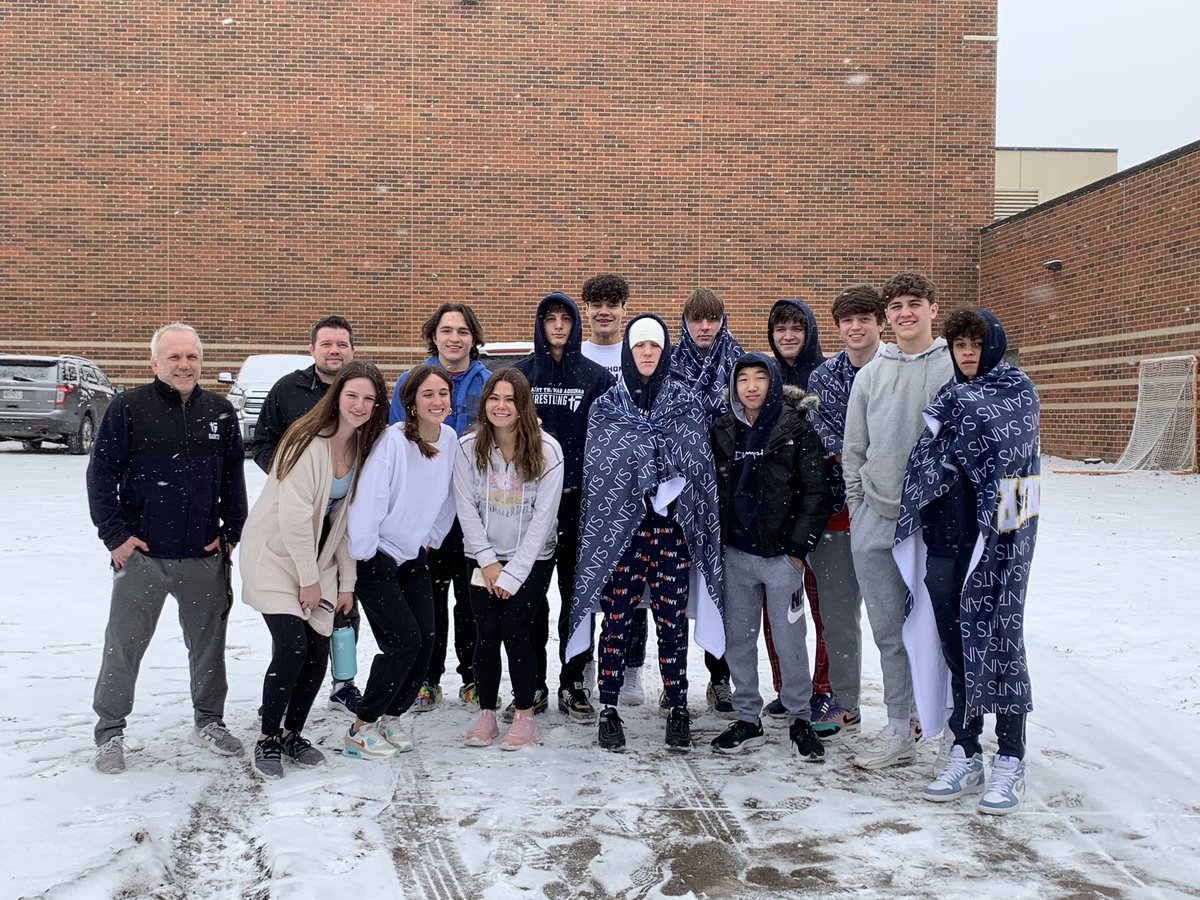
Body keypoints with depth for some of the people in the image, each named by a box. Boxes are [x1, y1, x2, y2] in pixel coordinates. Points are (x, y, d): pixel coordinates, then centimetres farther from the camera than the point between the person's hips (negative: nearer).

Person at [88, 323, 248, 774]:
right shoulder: (128, 408, -5)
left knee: (209, 642, 13)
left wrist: (232, 531, 5)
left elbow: (233, 478, 12)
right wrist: (115, 534, -8)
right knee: (124, 644, 5)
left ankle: (209, 721, 29)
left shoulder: (220, 412, 6)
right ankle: (110, 732, 20)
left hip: (206, 555, 3)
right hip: (141, 553, -3)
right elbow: (101, 474, -4)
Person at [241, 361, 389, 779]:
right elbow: (294, 515, -21)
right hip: (274, 553, -6)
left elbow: (350, 519, 5)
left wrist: (346, 581, 3)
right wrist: (308, 578, -16)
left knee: (318, 650, 2)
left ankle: (292, 734, 20)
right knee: (292, 645, -16)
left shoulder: (363, 448, 1)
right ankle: (267, 740, 1)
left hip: (316, 557, 7)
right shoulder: (308, 441, -20)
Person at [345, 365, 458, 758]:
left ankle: (391, 716, 21)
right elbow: (367, 501, -23)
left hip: (414, 555, 7)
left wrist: (431, 540, 14)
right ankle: (361, 729, 5)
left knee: (426, 640, 1)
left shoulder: (450, 439, -1)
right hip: (376, 557, -6)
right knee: (404, 641, -11)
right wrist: (359, 559, -19)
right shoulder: (392, 440, -23)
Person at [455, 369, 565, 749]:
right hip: (485, 557, 2)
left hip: (532, 559, -2)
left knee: (514, 629, -10)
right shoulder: (468, 447, -6)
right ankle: (486, 715, 12)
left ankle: (525, 717, 4)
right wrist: (488, 561, -8)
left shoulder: (547, 450, -13)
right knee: (486, 632, -4)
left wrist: (512, 573, -13)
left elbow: (543, 517, -12)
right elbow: (466, 508, -3)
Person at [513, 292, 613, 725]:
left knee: (577, 592, 4)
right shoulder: (521, 374, 7)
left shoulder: (597, 377, 4)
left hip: (580, 498, -1)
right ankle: (531, 684, 17)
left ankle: (573, 684, 15)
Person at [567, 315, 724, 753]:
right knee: (615, 620, 2)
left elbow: (700, 464, 4)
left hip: (672, 524, 1)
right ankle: (609, 710, 13)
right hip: (618, 525, 0)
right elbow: (596, 469, 2)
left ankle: (678, 710, 15)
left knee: (672, 621, 3)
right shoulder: (605, 406, 7)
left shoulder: (685, 402, 9)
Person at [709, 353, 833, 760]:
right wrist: (716, 542, 5)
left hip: (781, 554, -4)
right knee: (738, 640, 10)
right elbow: (713, 489, 13)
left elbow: (817, 491, -6)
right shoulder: (722, 431, 7)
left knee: (790, 642, 1)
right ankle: (747, 719, 23)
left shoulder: (796, 428, -4)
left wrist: (799, 546, -10)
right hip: (736, 554, 4)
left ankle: (800, 719, 19)